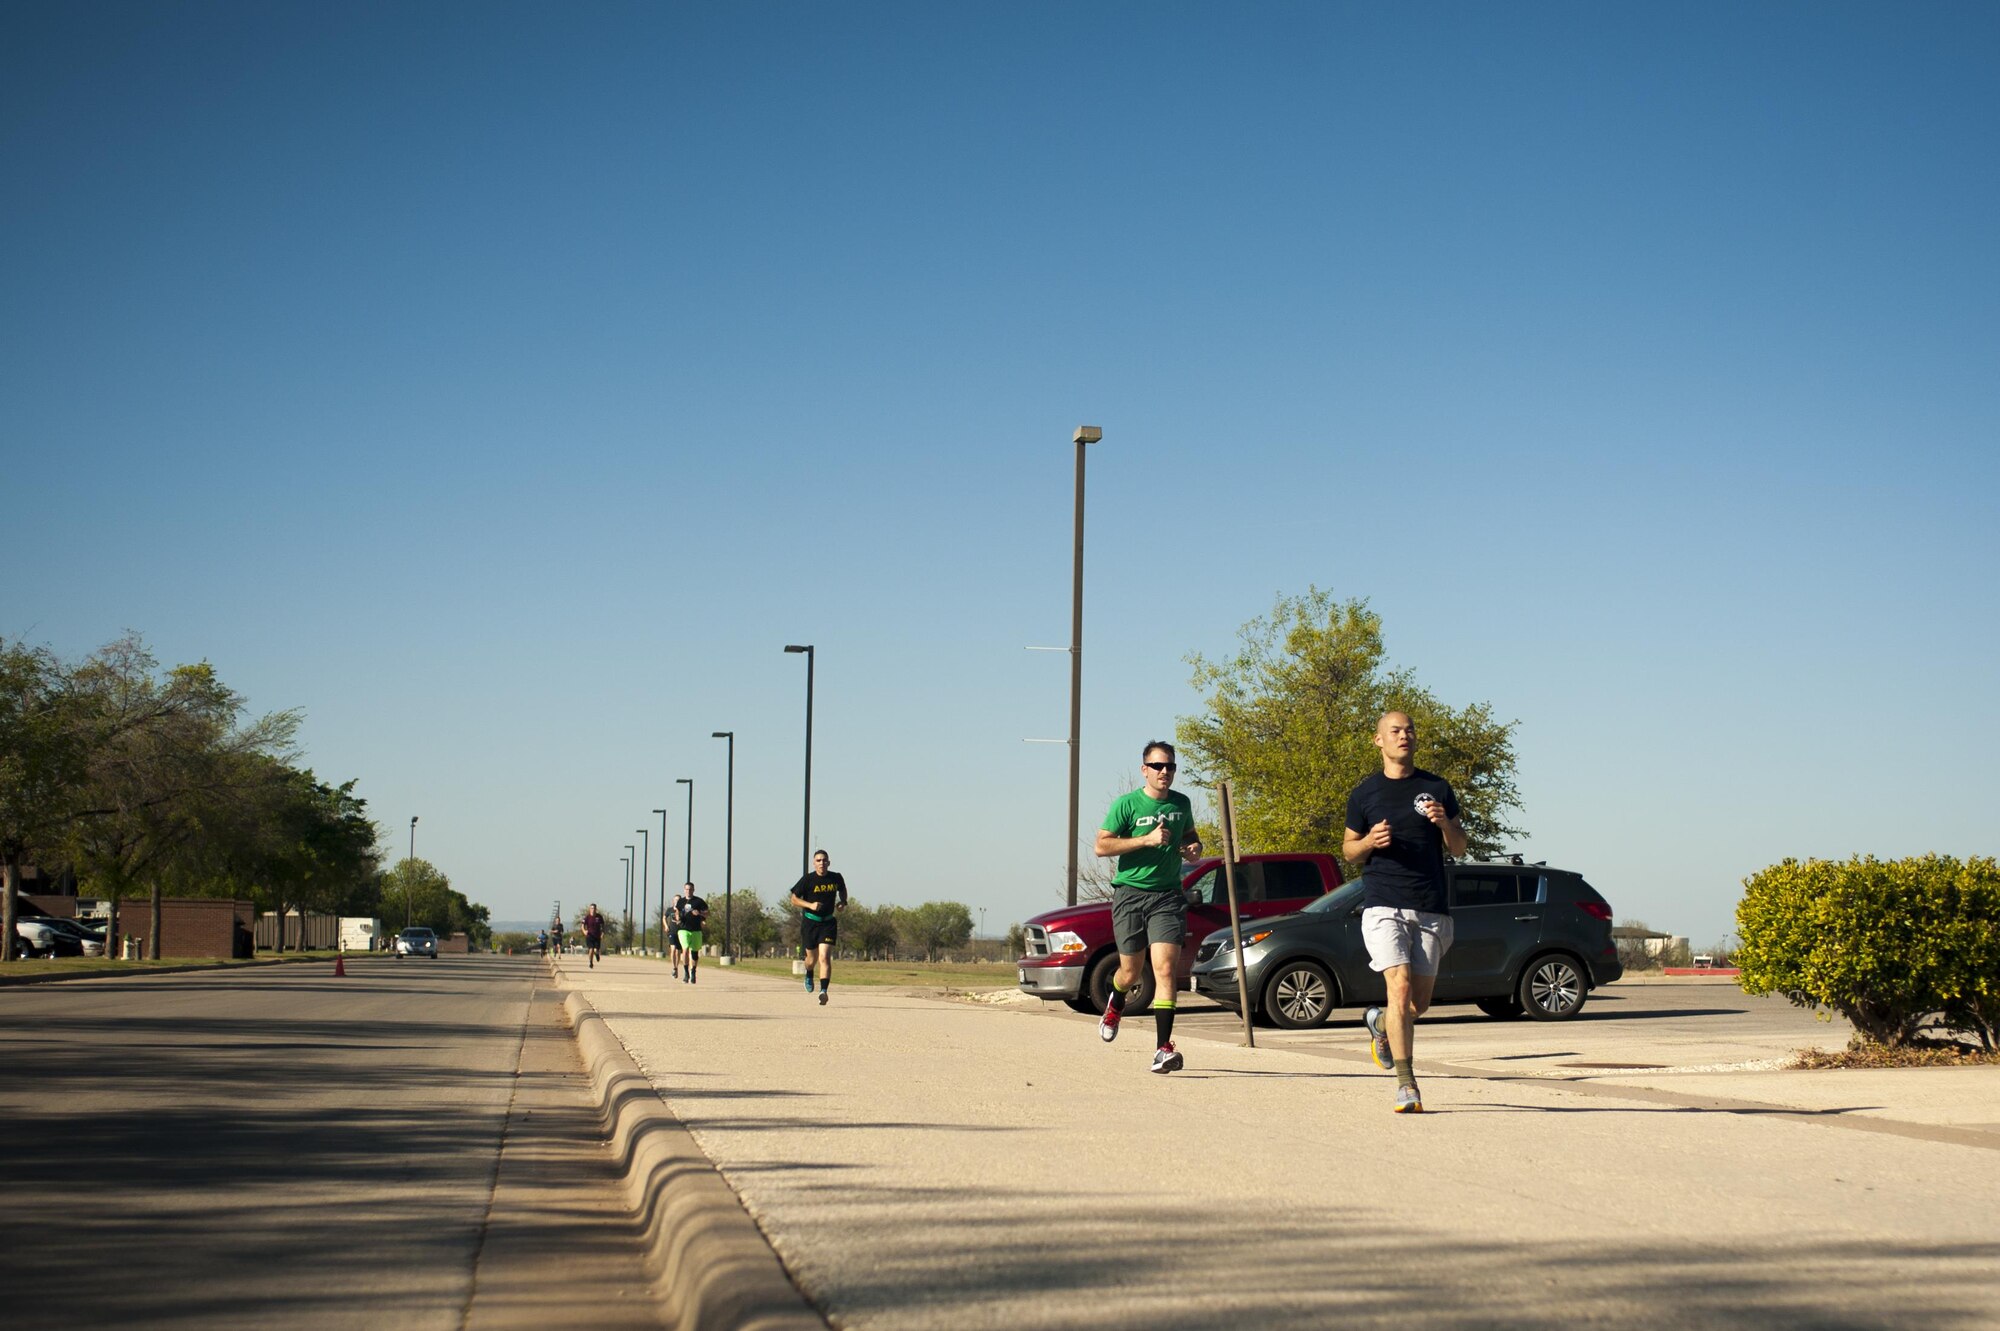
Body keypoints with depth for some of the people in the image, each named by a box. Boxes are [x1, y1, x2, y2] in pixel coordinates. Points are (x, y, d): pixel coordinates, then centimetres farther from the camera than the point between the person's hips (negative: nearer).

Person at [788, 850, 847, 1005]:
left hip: (828, 923, 0)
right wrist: (810, 905, -20)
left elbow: (842, 890, 21)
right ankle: (809, 976, 49)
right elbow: (794, 899, -5)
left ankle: (823, 991, -22)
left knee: (825, 957, -15)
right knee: (812, 956, 15)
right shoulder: (808, 880, -10)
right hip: (810, 922, 0)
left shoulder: (836, 878, -2)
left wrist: (843, 902, 1)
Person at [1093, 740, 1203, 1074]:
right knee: (1132, 973, 7)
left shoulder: (1181, 804, 9)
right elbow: (1102, 845, -10)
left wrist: (1194, 847, 3)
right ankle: (1115, 1005, 44)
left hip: (1168, 896, 2)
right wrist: (1146, 839, -17)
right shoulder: (1126, 804, -5)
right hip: (1130, 894, -2)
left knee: (1165, 969, -14)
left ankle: (1163, 1048, -16)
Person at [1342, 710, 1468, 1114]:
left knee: (1420, 1003, 7)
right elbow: (1348, 849, 13)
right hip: (1383, 906, -2)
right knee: (1400, 986, -18)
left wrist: (1445, 823, -8)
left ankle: (1379, 1022, 40)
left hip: (1431, 909, 2)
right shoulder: (1365, 793, 7)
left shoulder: (1437, 788, 10)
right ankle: (1406, 1084, -16)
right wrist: (1370, 842, -9)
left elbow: (1460, 848, 13)